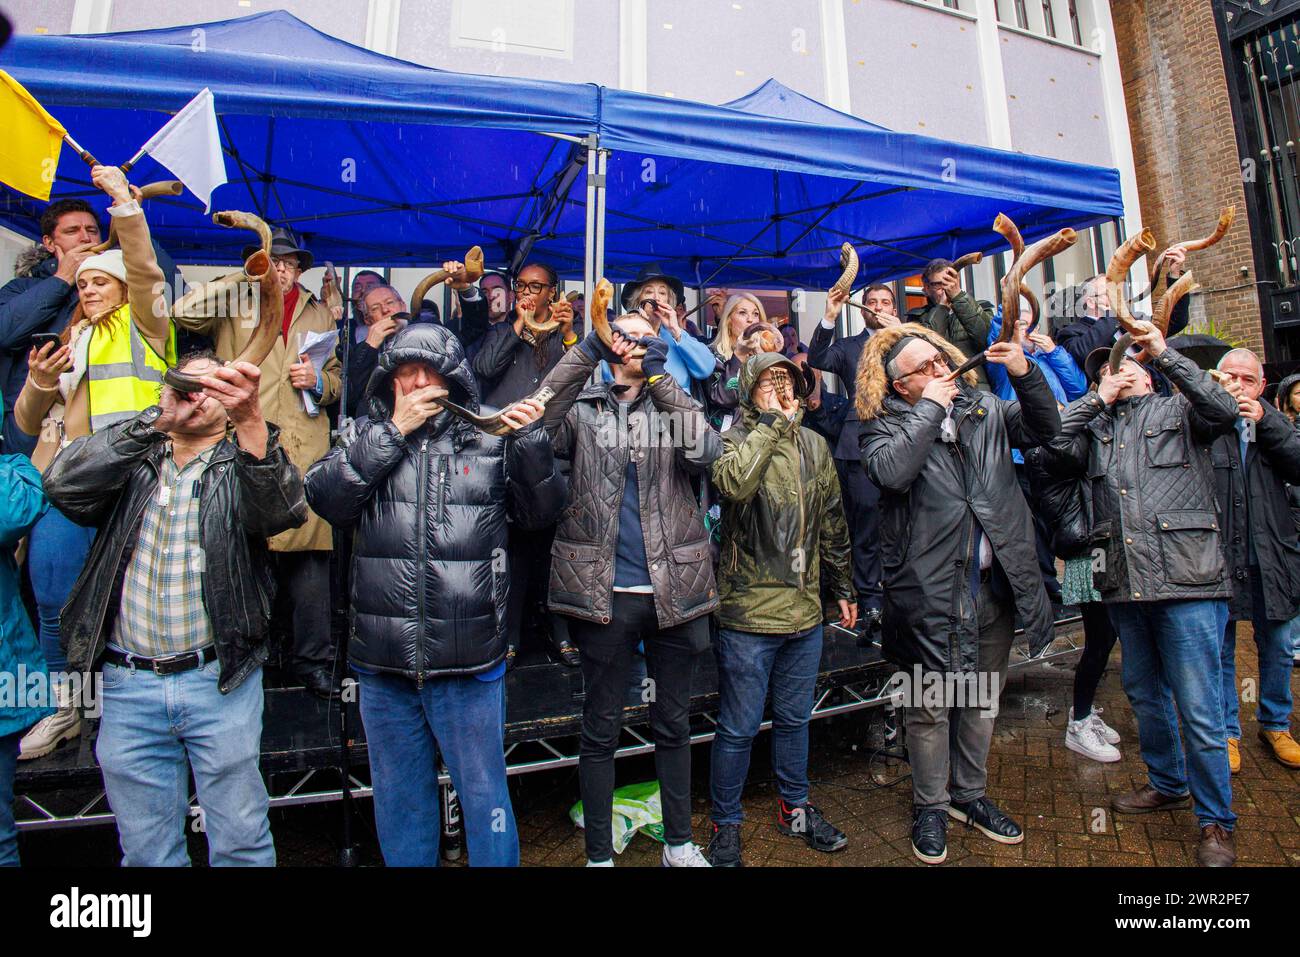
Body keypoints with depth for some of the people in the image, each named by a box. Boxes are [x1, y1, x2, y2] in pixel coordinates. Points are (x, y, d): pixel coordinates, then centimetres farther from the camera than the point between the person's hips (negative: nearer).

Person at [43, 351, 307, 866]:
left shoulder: (241, 467, 3)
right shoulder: (131, 463, 10)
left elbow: (282, 508, -19)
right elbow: (63, 485, -10)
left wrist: (251, 418, -35)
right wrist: (155, 420, -17)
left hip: (219, 681, -2)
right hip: (128, 686, 2)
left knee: (240, 841, 7)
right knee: (145, 848, 17)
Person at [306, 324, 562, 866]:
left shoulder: (489, 439, 2)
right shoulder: (367, 437, 8)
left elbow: (542, 511, 1)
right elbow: (324, 498, -7)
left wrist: (530, 441, -14)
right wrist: (393, 432, -10)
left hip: (469, 659, -2)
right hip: (382, 660, 3)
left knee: (484, 793, 12)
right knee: (399, 799, 21)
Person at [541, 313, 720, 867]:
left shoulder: (675, 404, 9)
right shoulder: (583, 408, 6)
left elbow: (705, 452, -11)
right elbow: (538, 429, -15)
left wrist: (661, 377, -16)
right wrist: (585, 351, -20)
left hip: (674, 589, 2)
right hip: (605, 592, -2)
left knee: (673, 725, 17)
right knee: (601, 730, 11)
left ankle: (679, 844, 36)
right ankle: (599, 852, 30)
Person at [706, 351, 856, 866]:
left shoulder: (813, 444, 8)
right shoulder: (734, 438, -7)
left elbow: (832, 523, 15)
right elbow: (734, 482, -32)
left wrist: (843, 589, 18)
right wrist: (772, 421, -21)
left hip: (805, 611, 5)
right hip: (748, 613, -5)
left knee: (794, 719, 22)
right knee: (738, 729, 8)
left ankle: (795, 808, 42)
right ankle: (725, 824, 29)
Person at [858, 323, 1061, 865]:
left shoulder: (983, 406, 11)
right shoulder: (885, 424, -6)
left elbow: (1044, 429, 11)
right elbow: (891, 471, -25)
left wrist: (1024, 373, -3)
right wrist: (930, 407, -17)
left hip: (994, 581, 5)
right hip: (930, 587, -5)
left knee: (982, 698, 19)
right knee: (929, 704, 6)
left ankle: (970, 794, 39)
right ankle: (931, 807, 27)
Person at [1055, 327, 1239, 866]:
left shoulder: (1178, 411, 8)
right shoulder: (1098, 427, 15)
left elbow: (1224, 414, -11)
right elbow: (1057, 448, -1)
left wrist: (1165, 354, -9)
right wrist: (1097, 399, 3)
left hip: (1186, 580, -4)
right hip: (1124, 583, 4)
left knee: (1198, 710, -1)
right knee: (1144, 695, 18)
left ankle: (1216, 821, 16)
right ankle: (1167, 784, 38)